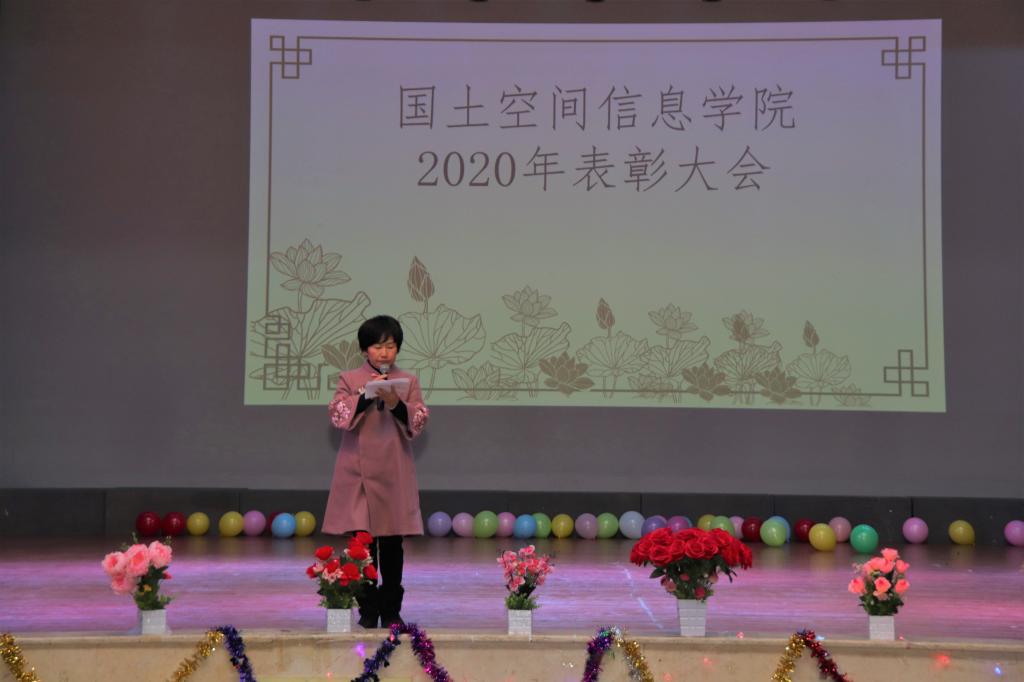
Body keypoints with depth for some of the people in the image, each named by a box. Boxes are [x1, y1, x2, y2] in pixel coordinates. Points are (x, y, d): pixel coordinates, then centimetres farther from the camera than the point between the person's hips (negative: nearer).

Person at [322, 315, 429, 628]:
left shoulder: (409, 381, 8)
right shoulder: (350, 380, 5)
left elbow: (418, 423, -1)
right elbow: (338, 415, -9)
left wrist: (395, 403, -18)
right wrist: (366, 395, -22)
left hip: (394, 473, 1)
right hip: (358, 471, -1)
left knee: (392, 544, 4)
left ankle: (391, 609, 14)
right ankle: (368, 609, 11)